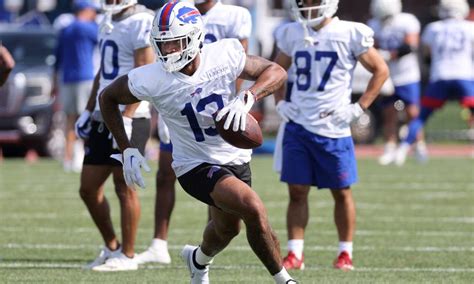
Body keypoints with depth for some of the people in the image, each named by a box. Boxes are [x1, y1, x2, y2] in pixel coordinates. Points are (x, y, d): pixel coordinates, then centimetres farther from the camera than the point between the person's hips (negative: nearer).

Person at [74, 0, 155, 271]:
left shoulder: (141, 22, -12)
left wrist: (126, 117, -23)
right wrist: (88, 111, 21)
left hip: (129, 118, -9)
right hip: (103, 117, 9)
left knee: (124, 186, -4)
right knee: (89, 188, 9)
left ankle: (127, 255, 5)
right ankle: (112, 247, 23)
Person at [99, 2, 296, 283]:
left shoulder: (224, 55, -19)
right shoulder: (151, 79, -22)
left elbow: (276, 72, -10)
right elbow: (108, 98, -5)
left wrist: (248, 97, -29)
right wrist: (127, 150, -9)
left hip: (236, 157, 4)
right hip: (197, 165, -4)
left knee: (228, 228, 28)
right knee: (254, 209, -26)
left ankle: (199, 260, 63)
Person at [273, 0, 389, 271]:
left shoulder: (350, 34, -7)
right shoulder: (293, 33, 6)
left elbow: (381, 70, -1)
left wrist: (358, 108, -7)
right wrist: (280, 102, 7)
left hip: (333, 127, -3)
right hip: (298, 124, 3)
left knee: (341, 192, 5)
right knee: (297, 191, 2)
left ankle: (345, 254, 14)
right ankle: (295, 254, 6)